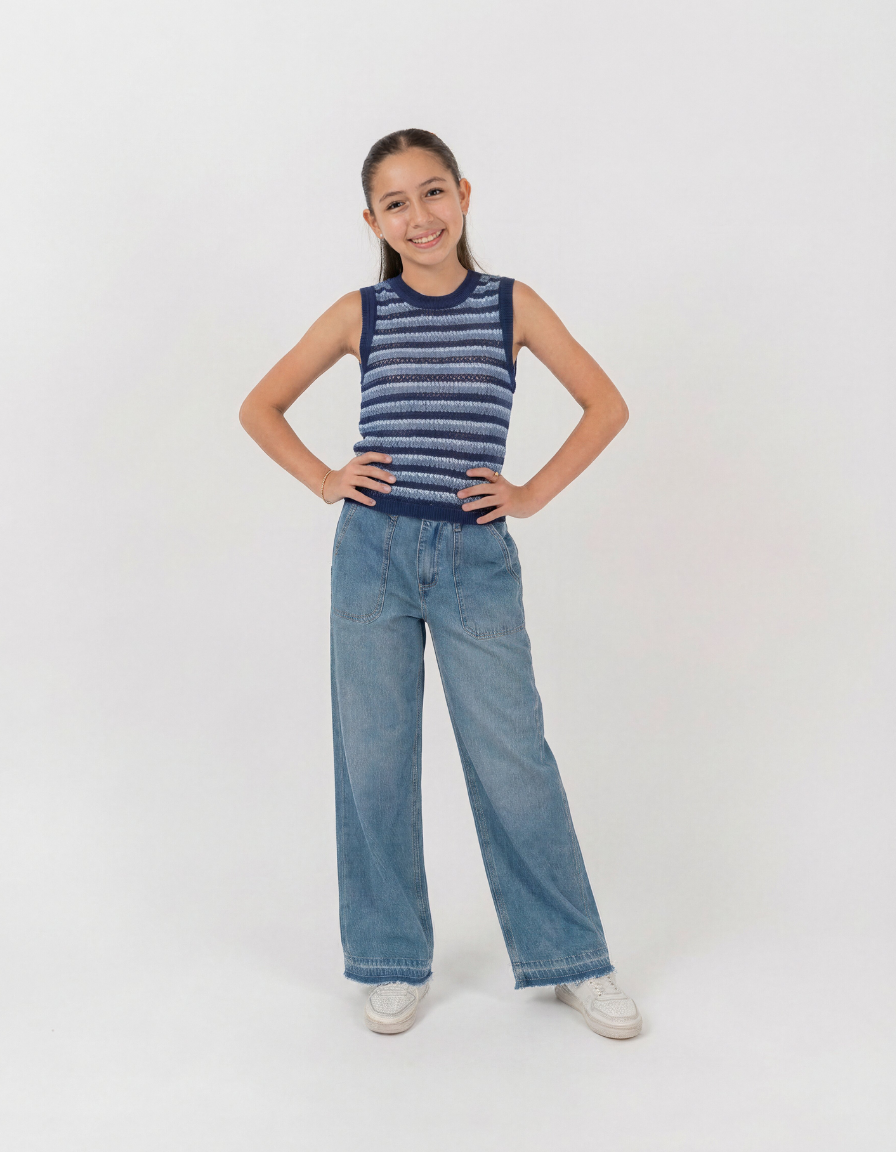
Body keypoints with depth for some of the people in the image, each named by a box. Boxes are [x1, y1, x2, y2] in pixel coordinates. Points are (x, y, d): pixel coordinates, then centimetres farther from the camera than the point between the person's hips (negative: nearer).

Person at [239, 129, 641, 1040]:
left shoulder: (512, 304, 4)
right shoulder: (359, 314, 6)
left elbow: (605, 404, 8)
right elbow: (260, 406, 13)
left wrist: (536, 492, 0)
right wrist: (323, 480, 1)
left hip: (476, 557, -1)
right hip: (373, 552, 1)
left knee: (513, 760, 1)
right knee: (374, 761, 6)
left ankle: (572, 958, 18)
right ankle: (395, 964, 22)